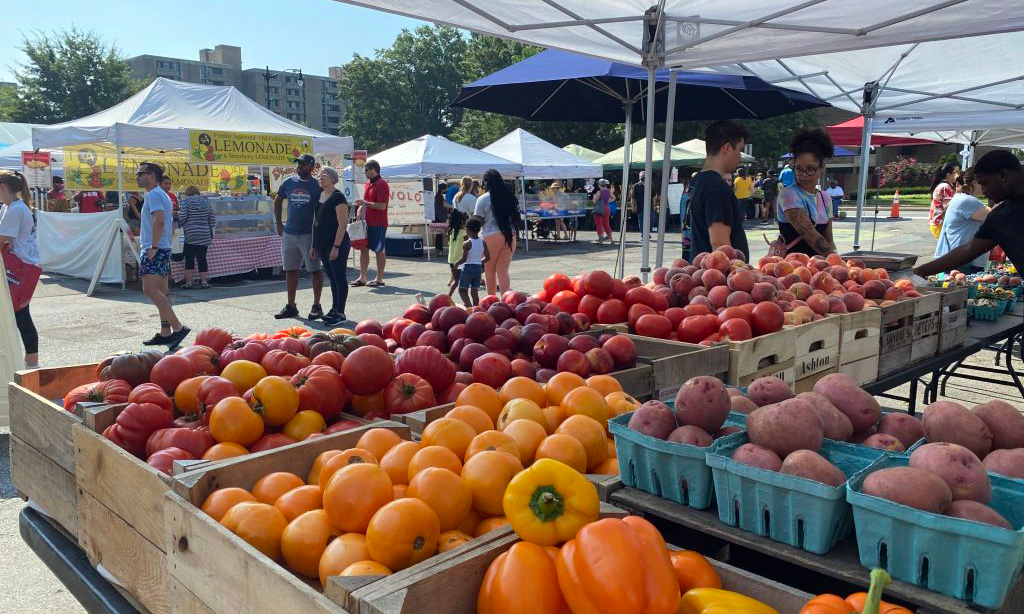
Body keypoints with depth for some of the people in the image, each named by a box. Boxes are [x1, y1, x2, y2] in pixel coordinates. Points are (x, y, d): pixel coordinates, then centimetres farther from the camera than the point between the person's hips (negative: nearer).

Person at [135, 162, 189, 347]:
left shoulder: (154, 194, -11)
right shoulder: (160, 194, 22)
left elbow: (159, 220, -25)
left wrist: (153, 247, -26)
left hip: (154, 250, -11)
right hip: (163, 249, 11)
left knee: (150, 289, -17)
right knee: (161, 291, 10)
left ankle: (178, 327, -22)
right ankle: (165, 333, 13)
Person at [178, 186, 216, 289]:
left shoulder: (186, 201, -2)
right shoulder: (206, 202, 9)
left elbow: (182, 218, -9)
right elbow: (213, 220, 7)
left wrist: (179, 214, 12)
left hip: (190, 235, -3)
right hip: (204, 236, 3)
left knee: (189, 260, 2)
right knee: (202, 259, 6)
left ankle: (188, 283, 3)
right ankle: (204, 282, 6)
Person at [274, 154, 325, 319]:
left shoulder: (317, 186, -5)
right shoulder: (289, 182, 6)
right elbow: (278, 201, 19)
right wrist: (278, 223, 12)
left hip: (309, 235, -4)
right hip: (289, 234, 5)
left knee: (314, 270, 1)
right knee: (291, 270, 10)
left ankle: (316, 306, 11)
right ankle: (291, 306, 19)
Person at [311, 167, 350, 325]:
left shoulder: (338, 197, -12)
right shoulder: (319, 195, 13)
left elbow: (343, 224, -17)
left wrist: (336, 246, -21)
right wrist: (314, 245, 15)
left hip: (336, 245, -8)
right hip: (322, 245, 8)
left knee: (340, 278, -1)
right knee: (332, 278, 15)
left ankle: (340, 313, 3)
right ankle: (334, 309, 24)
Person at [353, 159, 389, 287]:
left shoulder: (381, 184, -13)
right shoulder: (368, 183, 14)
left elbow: (382, 206, -20)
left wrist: (364, 203, -18)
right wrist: (361, 207, 7)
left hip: (378, 224, -9)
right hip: (367, 222, 9)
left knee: (379, 250, 0)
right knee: (363, 248, 7)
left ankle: (379, 279, 8)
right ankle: (362, 278, 12)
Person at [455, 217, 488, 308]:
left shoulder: (467, 243, -14)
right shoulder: (483, 243, 2)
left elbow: (463, 259, -18)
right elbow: (487, 257, 4)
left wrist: (456, 264, 0)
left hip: (468, 267, -6)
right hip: (478, 268, 6)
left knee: (462, 290, 2)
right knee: (475, 291, 11)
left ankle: (469, 307, -14)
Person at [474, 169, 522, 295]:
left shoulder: (483, 199, -6)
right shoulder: (509, 197, 7)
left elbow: (478, 221, -6)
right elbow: (516, 217, 10)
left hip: (491, 236, -4)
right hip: (510, 236, 4)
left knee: (489, 270, 12)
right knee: (503, 271, 6)